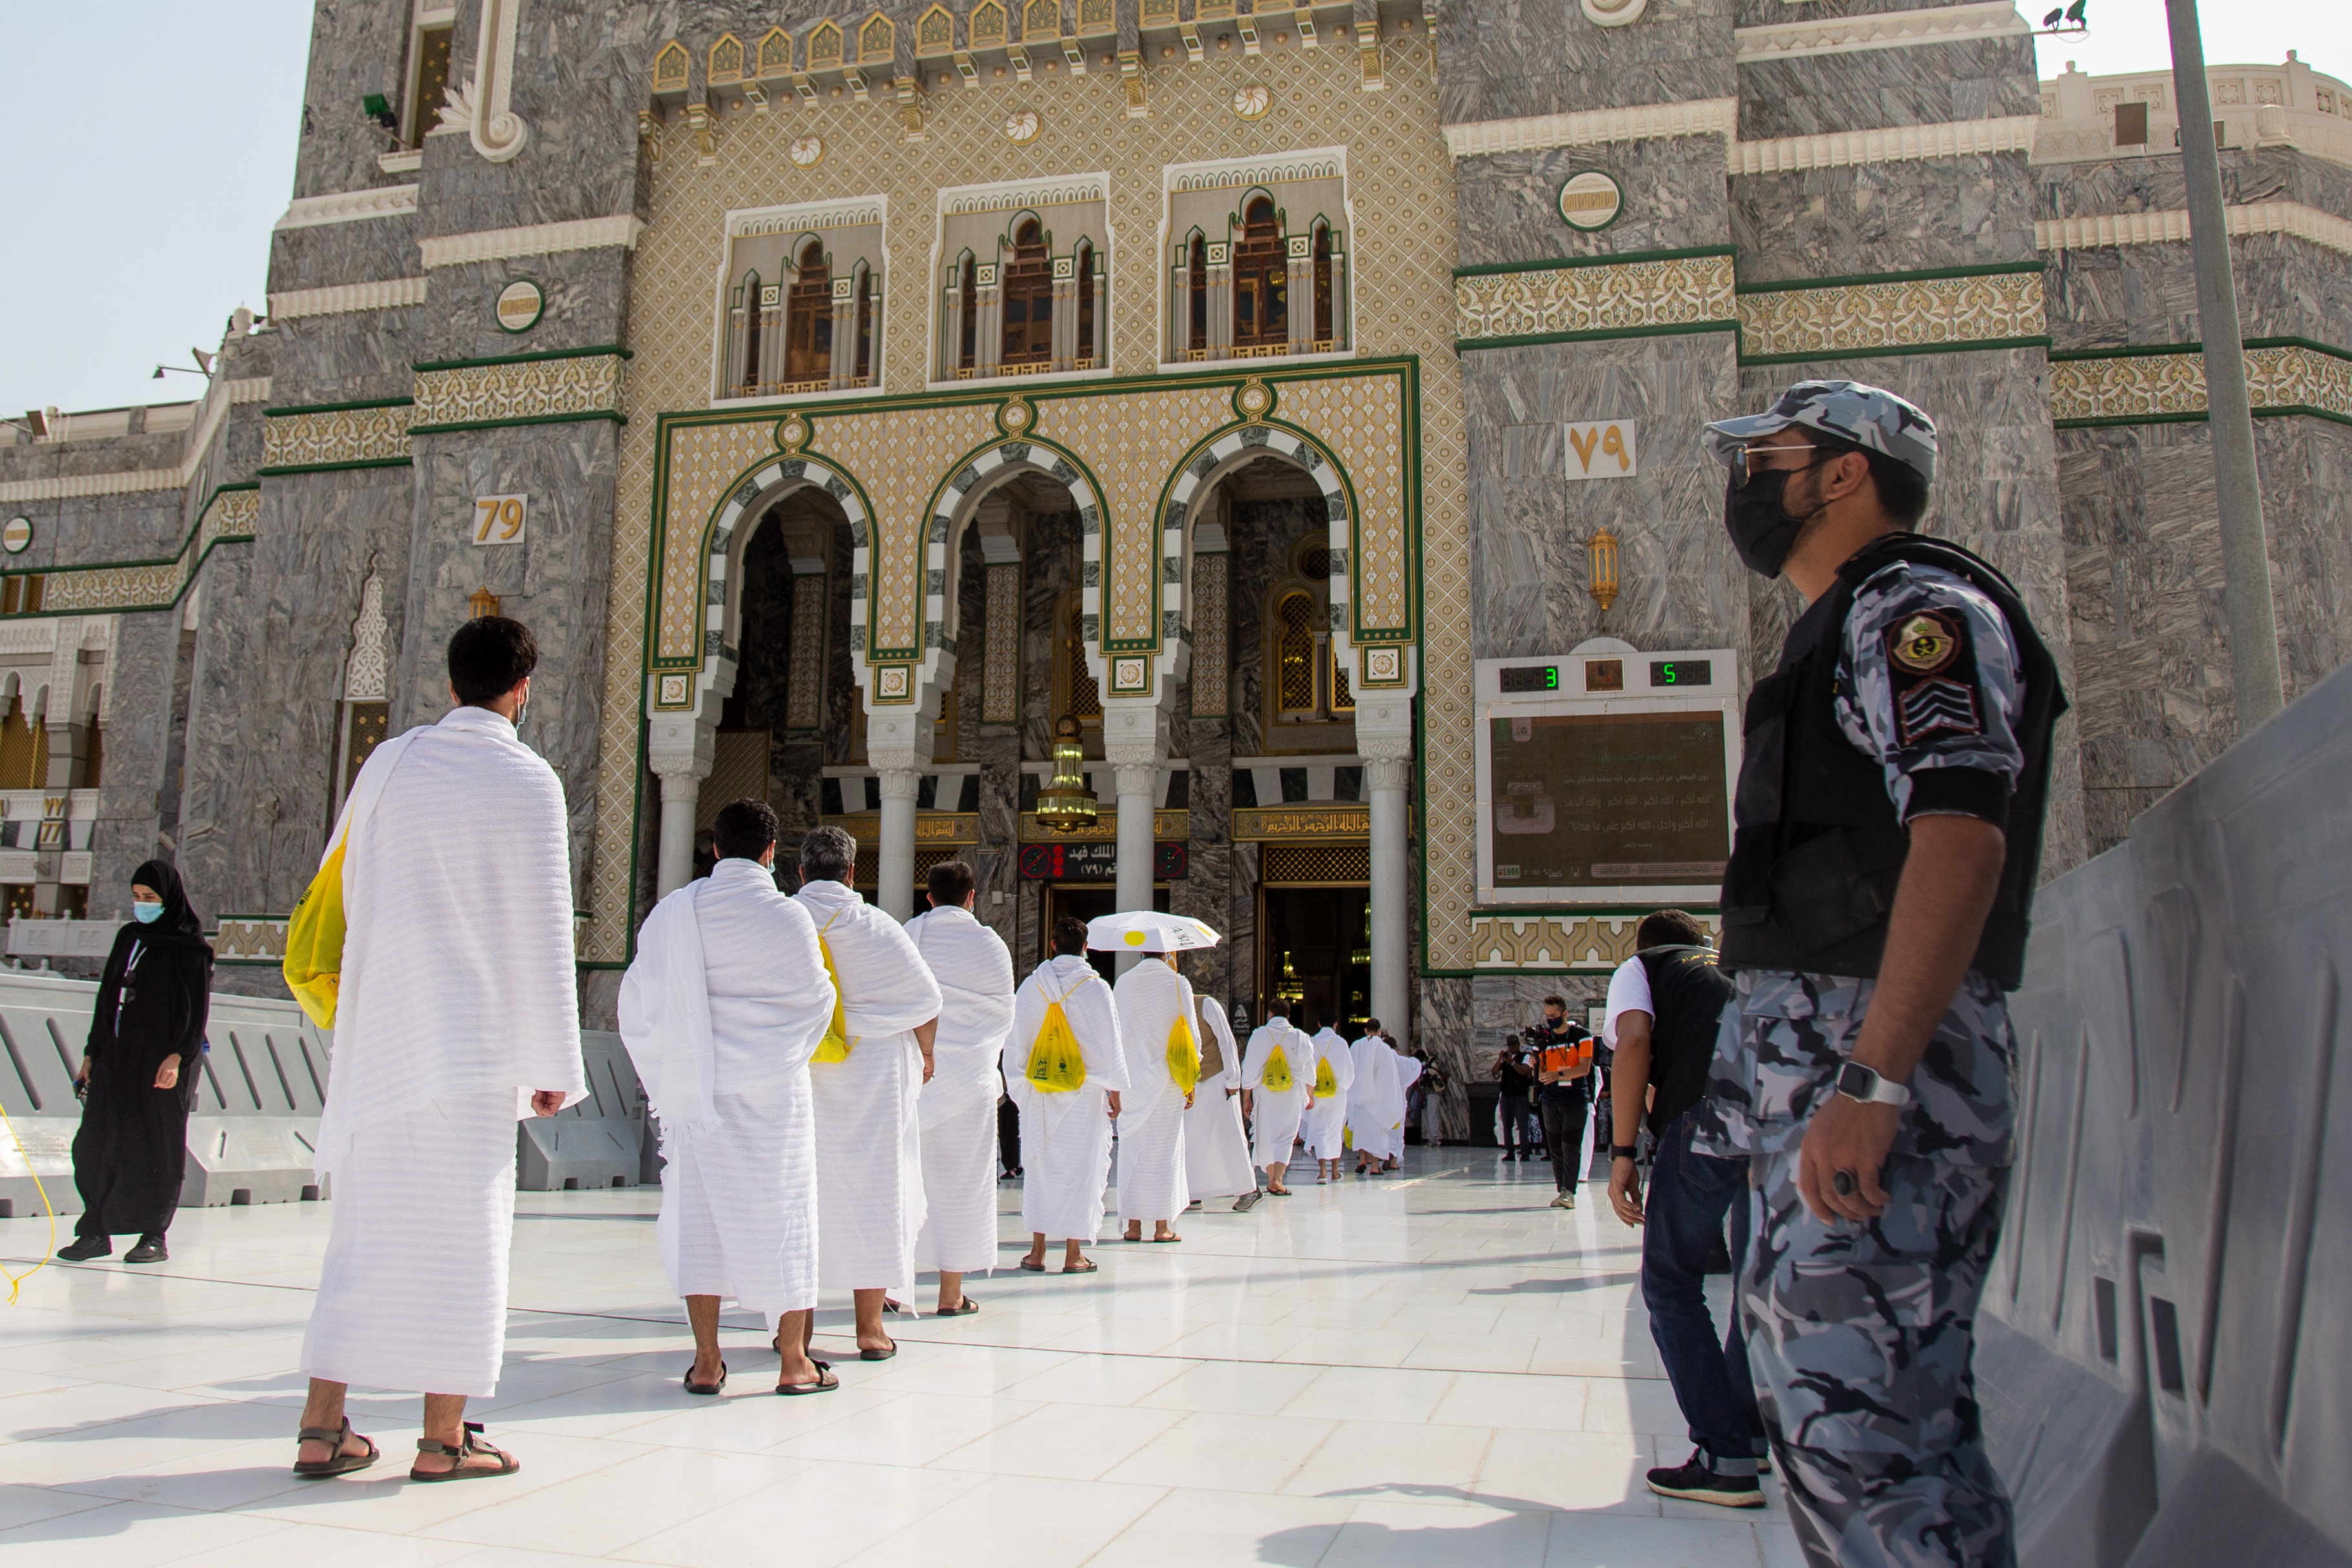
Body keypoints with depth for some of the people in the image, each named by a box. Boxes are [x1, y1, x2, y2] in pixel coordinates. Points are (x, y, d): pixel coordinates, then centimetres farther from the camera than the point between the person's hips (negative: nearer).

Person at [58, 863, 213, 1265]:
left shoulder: (189, 947, -5)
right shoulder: (128, 938, 14)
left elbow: (197, 1007, -10)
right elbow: (107, 998, 17)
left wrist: (178, 1056, -20)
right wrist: (92, 1052, 13)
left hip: (161, 1061, -6)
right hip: (115, 1056, 6)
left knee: (156, 1145, -1)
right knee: (95, 1143, 1)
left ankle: (155, 1236, 7)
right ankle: (96, 1232, 10)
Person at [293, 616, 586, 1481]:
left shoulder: (388, 762, 7)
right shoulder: (527, 781, -6)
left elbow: (345, 888, 16)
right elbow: (542, 933, -8)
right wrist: (555, 1065, -4)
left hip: (378, 1032, 5)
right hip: (472, 1040, -5)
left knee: (366, 1222, 11)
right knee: (460, 1228, 2)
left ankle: (322, 1425, 14)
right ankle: (443, 1438, 8)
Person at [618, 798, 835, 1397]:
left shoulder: (674, 913, 0)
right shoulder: (787, 917, -8)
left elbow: (639, 997, 6)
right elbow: (816, 999, 0)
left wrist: (657, 1065, 21)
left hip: (695, 1084, 3)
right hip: (772, 1086, -2)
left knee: (699, 1212, 10)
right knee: (779, 1211, 5)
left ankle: (706, 1361, 12)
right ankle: (793, 1361, 11)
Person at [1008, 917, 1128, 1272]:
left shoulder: (1031, 986, 3)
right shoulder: (1096, 988, -6)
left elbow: (1015, 1039, 8)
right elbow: (1110, 1043, -3)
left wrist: (1016, 1083, 17)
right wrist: (1114, 1089, 4)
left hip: (1038, 1090, 3)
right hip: (1084, 1088, -3)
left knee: (1039, 1165, 10)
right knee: (1080, 1166, 2)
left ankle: (1037, 1250, 10)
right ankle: (1073, 1253, 3)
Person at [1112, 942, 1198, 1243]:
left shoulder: (1123, 984, 4)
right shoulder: (1178, 984, -3)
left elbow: (1113, 1034, 7)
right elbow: (1192, 1034, -3)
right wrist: (1191, 1082, 5)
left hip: (1130, 1079, 2)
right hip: (1167, 1080, -2)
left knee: (1131, 1150, 7)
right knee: (1165, 1149, 2)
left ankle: (1133, 1225, 8)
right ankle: (1162, 1226, 3)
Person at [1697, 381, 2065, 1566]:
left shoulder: (1915, 603, -6)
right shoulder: (1846, 628, 24)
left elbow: (1961, 834, -22)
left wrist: (1871, 1084, -29)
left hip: (1881, 1054, -11)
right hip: (1816, 1064, 11)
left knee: (1854, 1427, -12)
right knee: (1826, 1407, 15)